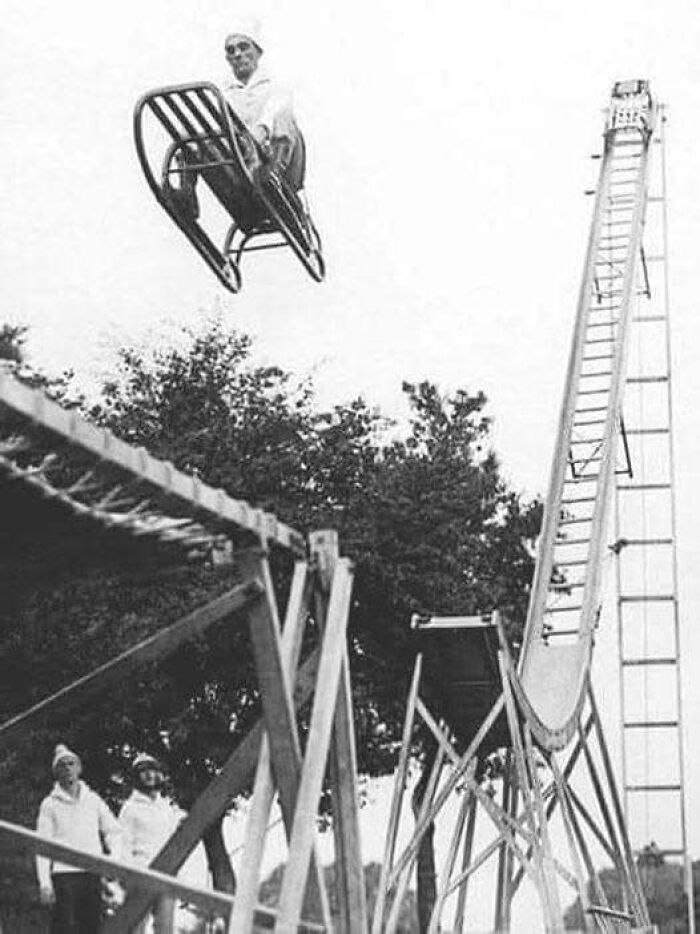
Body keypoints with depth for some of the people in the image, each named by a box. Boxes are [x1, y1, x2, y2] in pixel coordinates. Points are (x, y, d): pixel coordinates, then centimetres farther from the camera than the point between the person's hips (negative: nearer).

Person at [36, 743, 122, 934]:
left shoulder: (93, 799, 14)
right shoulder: (50, 804, 5)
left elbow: (113, 831, 17)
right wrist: (44, 883, -8)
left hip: (93, 873, 3)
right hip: (64, 873, -3)